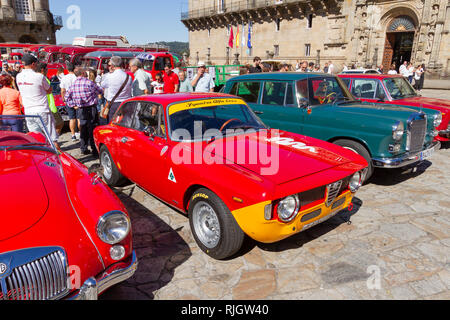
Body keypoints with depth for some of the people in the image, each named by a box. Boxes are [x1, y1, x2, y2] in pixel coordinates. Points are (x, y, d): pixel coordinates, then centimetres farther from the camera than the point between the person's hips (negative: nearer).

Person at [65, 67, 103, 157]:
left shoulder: (73, 84, 8)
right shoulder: (89, 82, -12)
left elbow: (67, 97, 13)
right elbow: (100, 91, -3)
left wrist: (73, 105, 14)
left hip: (80, 110, 6)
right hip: (90, 109, -6)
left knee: (83, 129, 14)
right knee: (93, 129, -3)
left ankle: (84, 149, 19)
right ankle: (95, 150, -1)